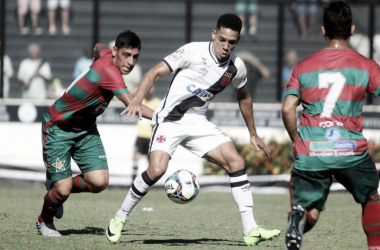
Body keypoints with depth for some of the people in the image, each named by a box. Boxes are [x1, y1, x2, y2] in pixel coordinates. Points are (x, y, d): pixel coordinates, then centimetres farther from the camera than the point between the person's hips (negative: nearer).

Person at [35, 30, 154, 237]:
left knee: (99, 182, -9)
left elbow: (98, 47, 19)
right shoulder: (109, 71, -33)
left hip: (86, 128, 8)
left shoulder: (106, 55, -8)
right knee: (63, 189, -10)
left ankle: (57, 187, 21)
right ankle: (44, 221, 23)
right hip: (58, 128, -8)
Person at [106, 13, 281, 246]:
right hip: (170, 120, -5)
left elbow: (244, 97, 21)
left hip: (199, 122, 5)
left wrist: (253, 134, 26)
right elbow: (155, 72, -14)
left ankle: (251, 231, -7)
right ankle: (119, 218, -3)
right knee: (157, 170, -25)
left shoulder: (236, 67, 0)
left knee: (236, 162, -10)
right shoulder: (193, 52, -15)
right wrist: (137, 100, -29)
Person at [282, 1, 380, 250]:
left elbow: (288, 109, 3)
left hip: (309, 154, 1)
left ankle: (299, 215, -25)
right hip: (350, 150, -1)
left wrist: (297, 142, 15)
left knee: (311, 210, 9)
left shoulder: (303, 67, 12)